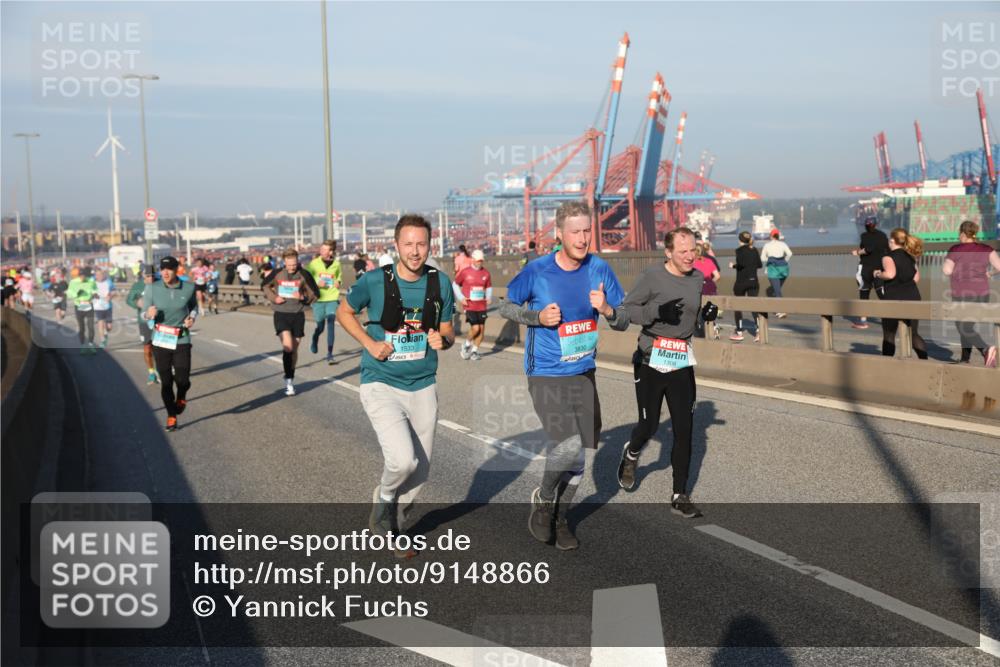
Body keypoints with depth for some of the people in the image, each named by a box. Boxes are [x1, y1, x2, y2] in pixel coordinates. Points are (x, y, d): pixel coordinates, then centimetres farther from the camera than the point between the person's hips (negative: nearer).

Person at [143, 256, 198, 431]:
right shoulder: (152, 288, -6)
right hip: (160, 340, 0)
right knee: (165, 381, 3)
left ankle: (181, 397, 30)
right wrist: (149, 314, -24)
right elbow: (145, 314, -1)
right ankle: (171, 416, 19)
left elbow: (194, 306, 16)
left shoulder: (189, 288, -3)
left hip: (181, 340, 0)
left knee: (183, 379, -6)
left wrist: (192, 317, -3)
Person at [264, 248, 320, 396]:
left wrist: (303, 297, -19)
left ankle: (291, 379, 27)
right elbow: (265, 287, 14)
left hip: (298, 315, 1)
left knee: (294, 349, 10)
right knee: (287, 346, -18)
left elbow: (315, 293, 0)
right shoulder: (277, 274, -3)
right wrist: (274, 298, -4)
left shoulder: (304, 275, -5)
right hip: (281, 314, -1)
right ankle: (288, 381, -9)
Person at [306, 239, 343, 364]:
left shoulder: (336, 264, 3)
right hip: (318, 299, -1)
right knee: (320, 326, 9)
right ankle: (314, 341, 45)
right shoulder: (314, 264, -4)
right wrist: (317, 283, -14)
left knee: (331, 324, -11)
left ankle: (330, 354, -7)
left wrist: (339, 282, 1)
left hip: (332, 299, 1)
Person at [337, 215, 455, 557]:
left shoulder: (440, 283, -2)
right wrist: (369, 343, -10)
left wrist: (443, 340, -15)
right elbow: (344, 313, 5)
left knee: (420, 471, 10)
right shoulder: (375, 281, -11)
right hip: (381, 385, -4)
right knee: (403, 460, -23)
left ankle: (392, 527, 36)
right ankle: (384, 498, 13)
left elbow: (447, 330, 9)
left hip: (423, 387, 4)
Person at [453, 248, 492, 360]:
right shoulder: (465, 272, -4)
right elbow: (455, 284, 8)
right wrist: (461, 298, -3)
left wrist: (489, 297, 0)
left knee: (482, 329, 2)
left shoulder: (486, 273, 5)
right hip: (469, 306, -4)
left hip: (482, 306, 4)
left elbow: (489, 287, 19)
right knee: (475, 328, -13)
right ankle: (467, 344, 15)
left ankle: (475, 350, 19)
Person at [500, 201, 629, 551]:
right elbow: (506, 306, 2)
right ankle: (542, 500, 9)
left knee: (577, 455, 11)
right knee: (569, 446, -20)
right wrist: (538, 317, -16)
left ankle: (560, 518, 34)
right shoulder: (537, 271, -12)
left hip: (583, 375, 5)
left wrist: (607, 309, -22)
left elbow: (623, 322, 1)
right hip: (545, 375, -4)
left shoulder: (600, 269, -3)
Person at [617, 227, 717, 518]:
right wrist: (657, 311, -25)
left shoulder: (698, 278, 4)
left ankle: (679, 496, 11)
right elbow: (626, 309, -11)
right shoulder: (652, 276, -13)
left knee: (684, 430, 1)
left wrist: (707, 312, -3)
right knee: (649, 425, 5)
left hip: (682, 363, 4)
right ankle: (631, 454, 41)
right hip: (650, 361, -4)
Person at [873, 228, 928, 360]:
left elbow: (890, 274, -27)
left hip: (894, 298, -6)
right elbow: (916, 278, 10)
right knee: (913, 334, 13)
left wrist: (878, 274, -9)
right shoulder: (910, 257, 11)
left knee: (889, 335, 5)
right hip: (912, 297, 6)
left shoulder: (889, 257, -10)